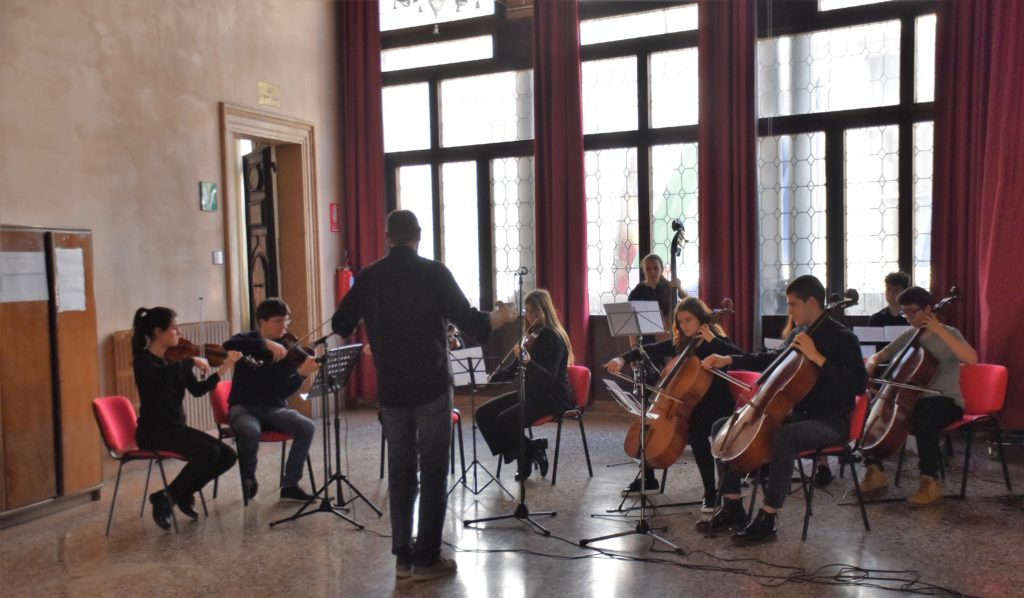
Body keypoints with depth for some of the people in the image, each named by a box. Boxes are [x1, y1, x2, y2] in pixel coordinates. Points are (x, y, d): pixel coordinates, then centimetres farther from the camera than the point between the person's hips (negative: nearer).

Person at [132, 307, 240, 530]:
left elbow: (198, 390, 2)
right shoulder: (143, 360, -13)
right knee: (209, 452, -26)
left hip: (177, 427, 8)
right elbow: (163, 377, -36)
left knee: (227, 455, -6)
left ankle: (184, 493, 12)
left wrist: (224, 368, -6)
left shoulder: (175, 359, 9)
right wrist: (192, 361, -24)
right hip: (154, 431, -7)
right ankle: (166, 497, -7)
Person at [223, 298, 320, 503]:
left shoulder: (288, 350, 2)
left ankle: (290, 485, -10)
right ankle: (248, 480, -7)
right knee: (251, 432, -37)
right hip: (243, 407, -2)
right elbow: (228, 346, -28)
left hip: (273, 408, 2)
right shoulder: (246, 340, -1)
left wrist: (302, 373, -29)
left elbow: (284, 391, -9)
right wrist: (266, 344, -35)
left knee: (307, 427, -25)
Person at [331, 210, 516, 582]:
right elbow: (468, 322, -9)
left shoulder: (369, 277, 2)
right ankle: (426, 558, 8)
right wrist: (501, 317, 10)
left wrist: (370, 320, 34)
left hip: (390, 390, 4)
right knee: (433, 471, 4)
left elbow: (340, 325, 11)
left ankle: (403, 557, 18)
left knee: (400, 470, 12)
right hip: (431, 387, -3)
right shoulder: (434, 272, -8)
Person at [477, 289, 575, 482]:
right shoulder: (531, 335, 10)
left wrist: (528, 361, -41)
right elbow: (515, 369, 17)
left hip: (552, 397, -9)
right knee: (483, 414, -7)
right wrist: (493, 377, 1)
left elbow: (549, 377, -25)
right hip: (531, 392, 9)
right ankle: (531, 450, -2)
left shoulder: (554, 338, -14)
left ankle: (530, 452, -1)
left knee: (505, 420, -28)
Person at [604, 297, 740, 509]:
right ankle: (648, 479, 17)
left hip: (715, 406, -7)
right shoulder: (679, 343, 6)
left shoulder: (717, 341, -10)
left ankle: (711, 491, -20)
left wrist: (712, 341, -28)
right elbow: (650, 350, 4)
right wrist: (623, 359, -12)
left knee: (696, 431, -34)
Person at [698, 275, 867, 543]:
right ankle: (732, 507, 2)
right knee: (723, 427, 0)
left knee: (783, 437, -40)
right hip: (795, 414, 8)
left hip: (829, 422, -8)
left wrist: (817, 357, -27)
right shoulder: (797, 334, 9)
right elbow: (772, 359, 26)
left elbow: (858, 384, -23)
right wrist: (729, 360, 17)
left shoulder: (842, 338, -11)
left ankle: (767, 518, -26)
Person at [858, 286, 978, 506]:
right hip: (913, 399, 6)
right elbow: (877, 356, 16)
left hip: (945, 401, -6)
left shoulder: (948, 333, -6)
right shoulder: (907, 337, 10)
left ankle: (930, 483, -23)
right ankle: (875, 473, 0)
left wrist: (939, 330, -26)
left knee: (922, 420, -37)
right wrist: (870, 368, -8)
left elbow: (971, 358, -26)